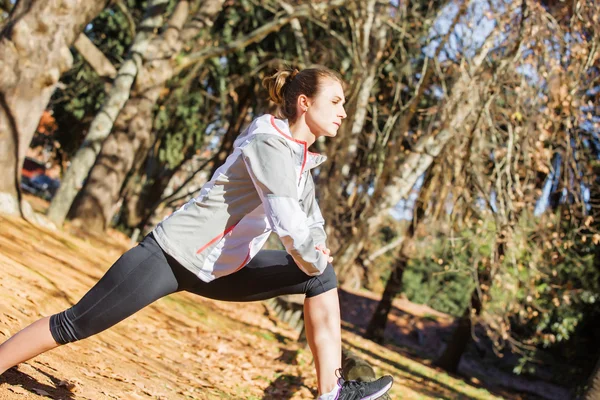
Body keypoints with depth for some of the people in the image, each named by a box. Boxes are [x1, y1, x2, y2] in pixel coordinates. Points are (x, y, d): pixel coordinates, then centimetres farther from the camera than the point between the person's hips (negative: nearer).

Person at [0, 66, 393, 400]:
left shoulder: (303, 160, 8)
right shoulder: (269, 144, -20)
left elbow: (313, 229, 19)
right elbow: (289, 225, -28)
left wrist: (316, 255, -1)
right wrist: (312, 261, -9)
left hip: (223, 271, 9)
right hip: (172, 256, -9)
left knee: (323, 276, 3)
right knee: (74, 324, -6)